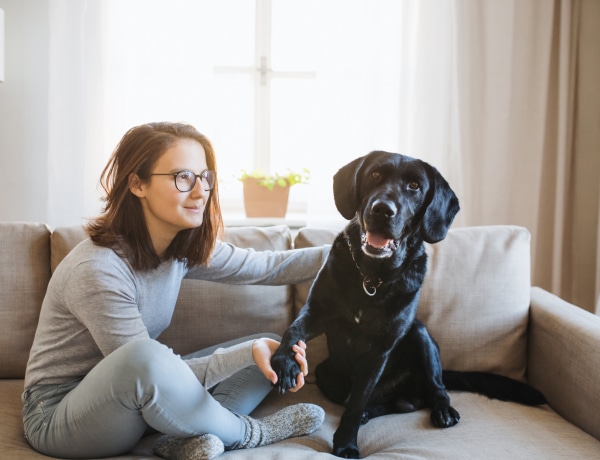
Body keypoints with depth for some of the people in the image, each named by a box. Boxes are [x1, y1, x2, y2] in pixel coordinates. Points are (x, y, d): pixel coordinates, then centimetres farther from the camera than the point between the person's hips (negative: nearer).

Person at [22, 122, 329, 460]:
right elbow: (145, 366, -26)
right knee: (143, 356, -40)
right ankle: (247, 433, -16)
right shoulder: (98, 269, -28)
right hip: (60, 417, -7)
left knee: (270, 349, 0)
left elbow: (265, 267, 3)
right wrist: (248, 352, -31)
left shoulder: (183, 248, -5)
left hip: (135, 400, 8)